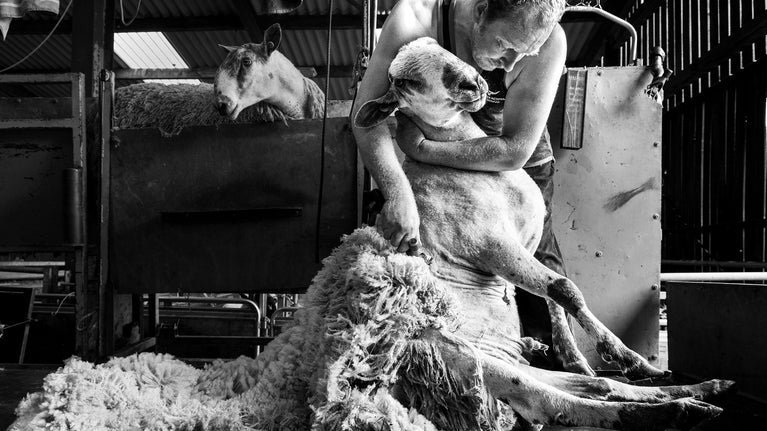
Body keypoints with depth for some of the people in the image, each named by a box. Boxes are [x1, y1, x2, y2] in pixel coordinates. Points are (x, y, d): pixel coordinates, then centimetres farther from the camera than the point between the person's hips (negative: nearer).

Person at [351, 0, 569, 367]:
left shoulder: (548, 41, -31)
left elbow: (514, 151, -31)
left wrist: (421, 150, -36)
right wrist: (398, 192, -50)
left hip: (516, 170, 0)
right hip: (436, 169, 1)